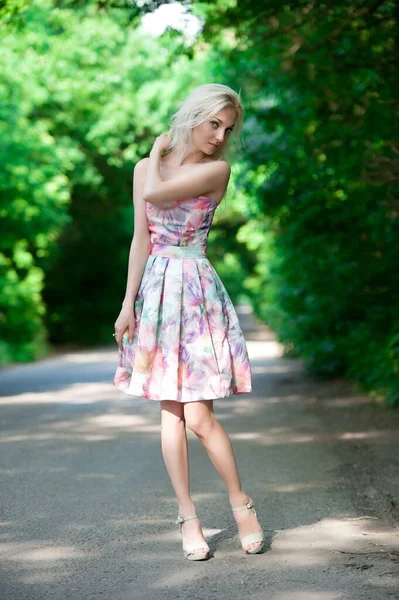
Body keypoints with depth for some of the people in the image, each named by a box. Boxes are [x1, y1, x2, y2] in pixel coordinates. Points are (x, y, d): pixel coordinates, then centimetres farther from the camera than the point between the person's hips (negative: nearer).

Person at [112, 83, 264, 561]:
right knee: (171, 412, 4)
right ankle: (188, 517, 11)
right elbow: (141, 238, 4)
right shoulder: (146, 167, 7)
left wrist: (160, 150, 2)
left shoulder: (217, 170, -6)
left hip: (197, 291, -4)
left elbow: (155, 193, -17)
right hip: (155, 291, 4)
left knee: (199, 417, -8)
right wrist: (129, 303, 0)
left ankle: (241, 502, 11)